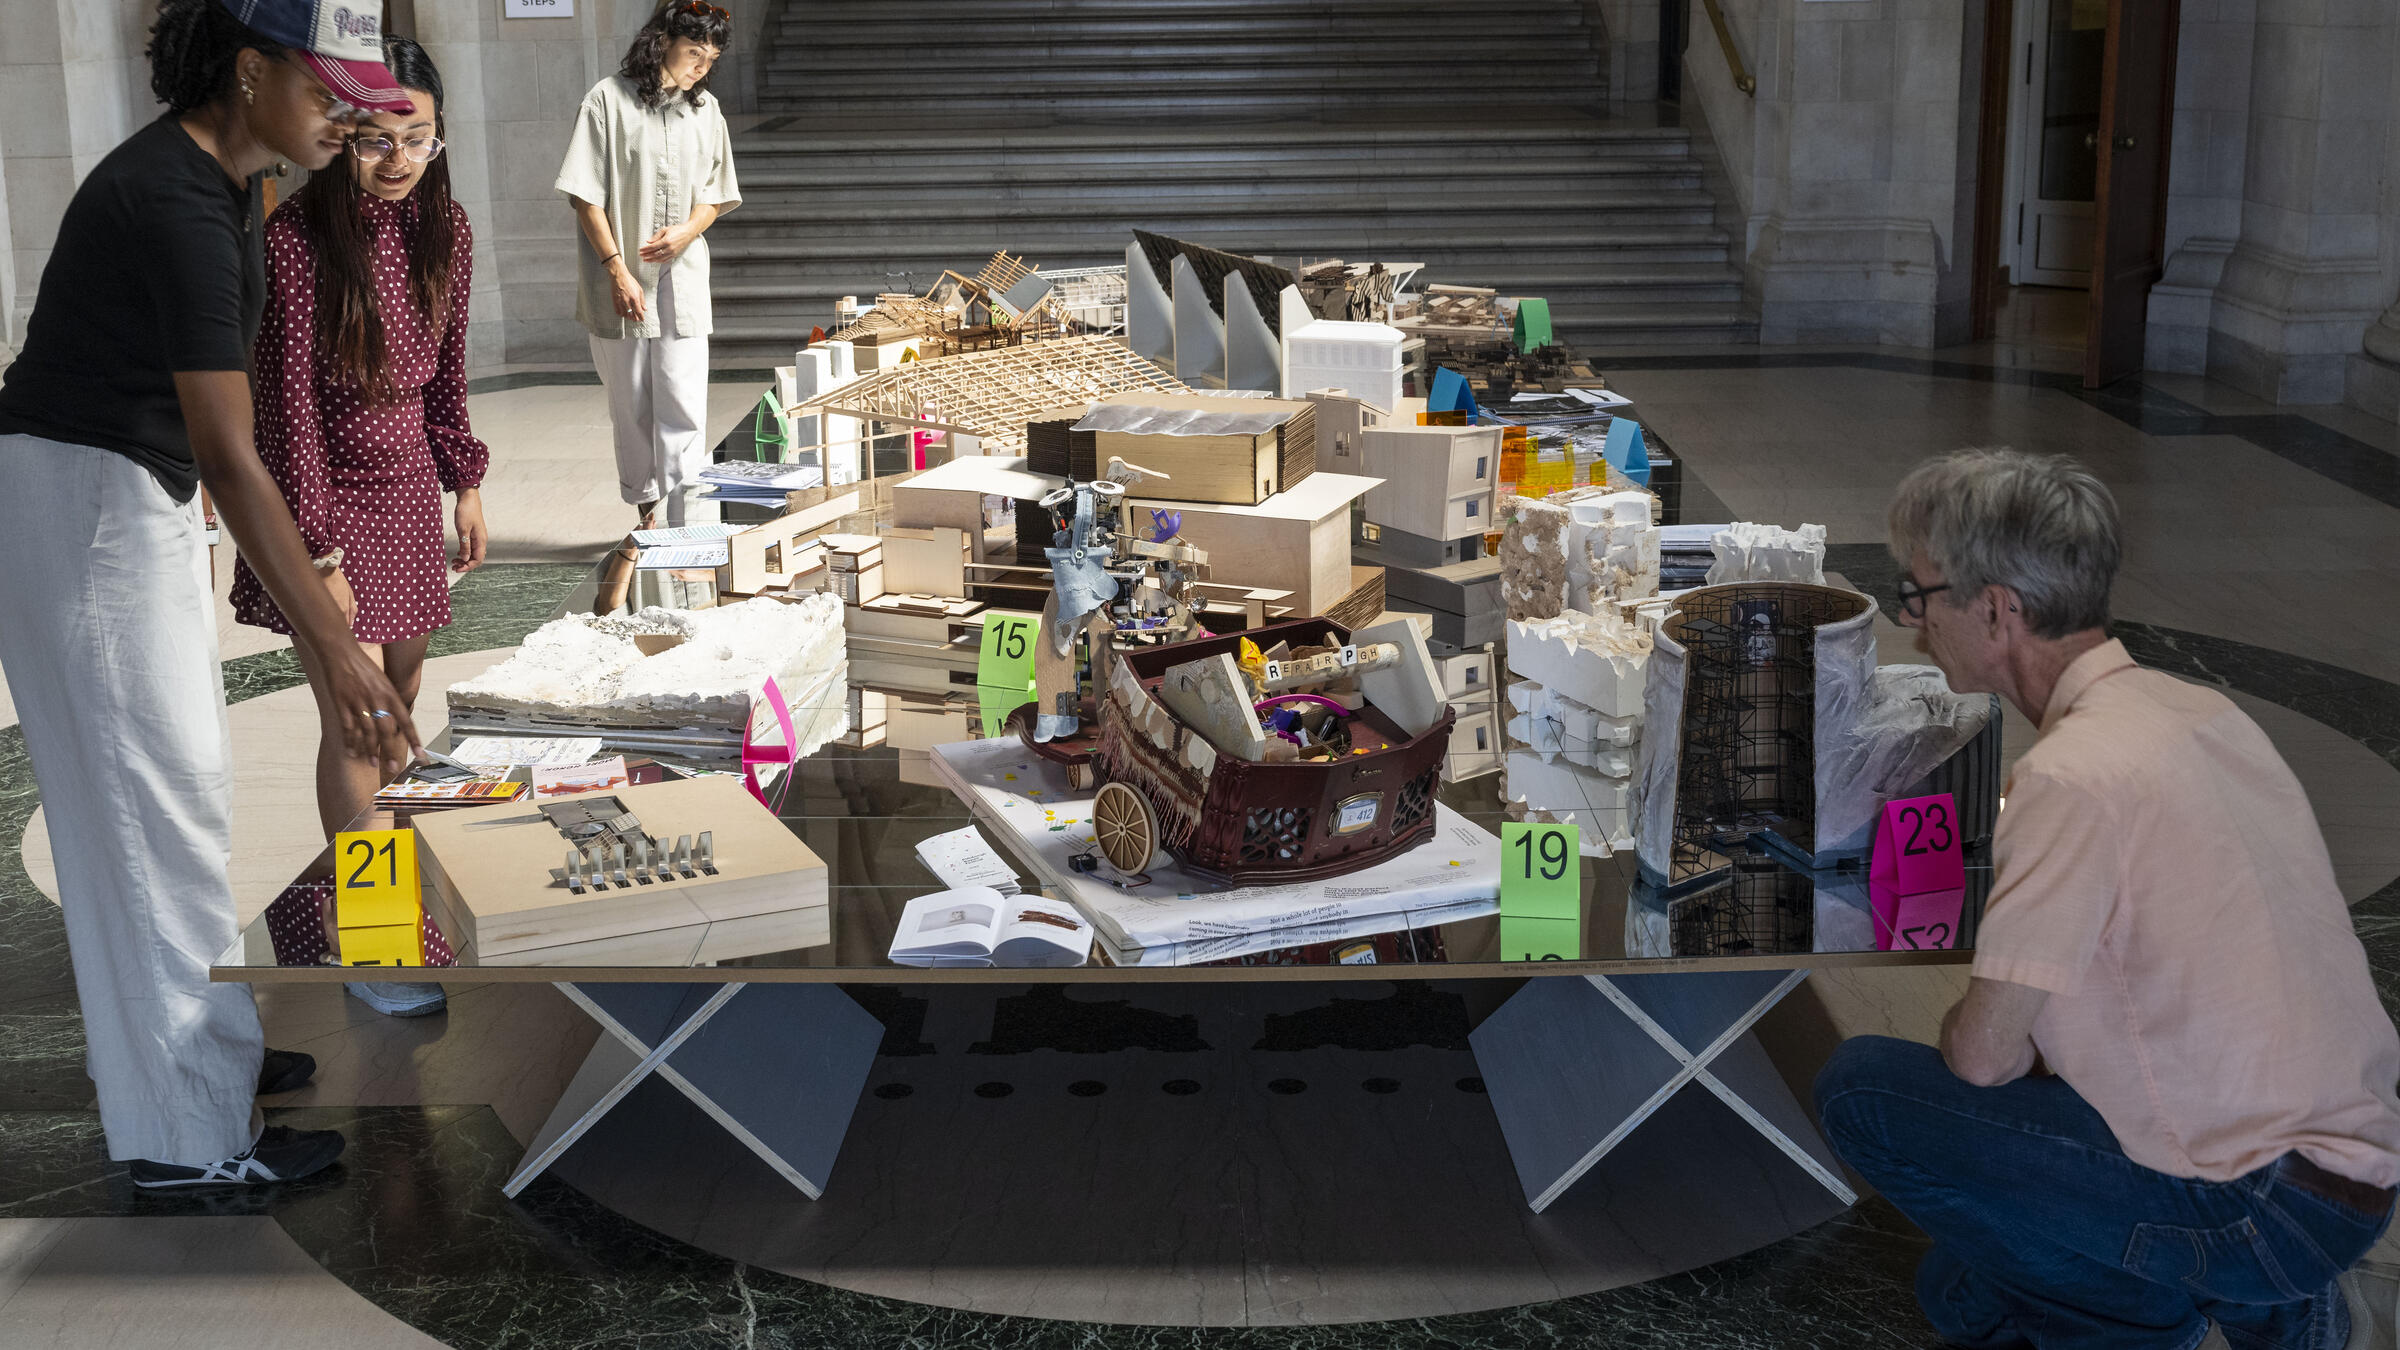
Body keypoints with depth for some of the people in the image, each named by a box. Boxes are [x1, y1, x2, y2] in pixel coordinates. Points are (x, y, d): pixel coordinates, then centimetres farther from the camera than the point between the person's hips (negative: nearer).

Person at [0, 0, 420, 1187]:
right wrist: (334, 650, -32)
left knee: (174, 784, 18)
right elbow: (230, 460, -30)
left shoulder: (215, 182, 6)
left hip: (134, 495, 10)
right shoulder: (177, 206, -25)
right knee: (151, 803, -4)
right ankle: (186, 1134, 5)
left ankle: (206, 1042, 33)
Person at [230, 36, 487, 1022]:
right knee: (354, 720, -6)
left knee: (400, 701, 14)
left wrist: (464, 484, 14)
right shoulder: (298, 236, -19)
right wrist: (320, 554, -19)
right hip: (327, 488, -6)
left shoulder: (443, 228, 0)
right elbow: (289, 402, -19)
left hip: (409, 485, 6)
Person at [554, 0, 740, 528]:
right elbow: (587, 196, -6)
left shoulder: (706, 108, 10)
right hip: (620, 281, -2)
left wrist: (688, 231, -6)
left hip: (683, 278, 2)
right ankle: (646, 514, 21)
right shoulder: (610, 99, -4)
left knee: (683, 408, -5)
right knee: (632, 408, 8)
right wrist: (618, 270, -12)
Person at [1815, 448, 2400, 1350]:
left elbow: (1983, 1055, -19)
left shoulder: (2073, 776, -24)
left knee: (1864, 1091, -7)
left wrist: (1966, 1024, 3)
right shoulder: (2196, 709, 5)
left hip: (2264, 1207, -9)